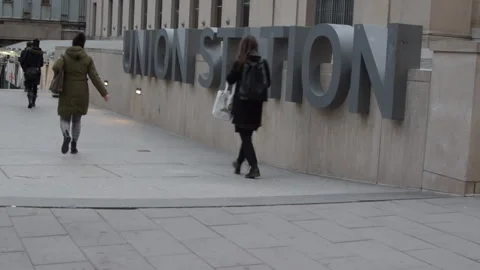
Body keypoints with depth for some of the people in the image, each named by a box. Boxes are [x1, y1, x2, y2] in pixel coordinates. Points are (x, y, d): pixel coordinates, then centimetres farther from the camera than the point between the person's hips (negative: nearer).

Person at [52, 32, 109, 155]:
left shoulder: (65, 57, 0)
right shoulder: (88, 59, 1)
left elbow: (56, 67, -19)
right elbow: (95, 77, -5)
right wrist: (104, 93, -5)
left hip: (67, 93, -1)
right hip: (81, 93, 1)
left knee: (65, 118, 7)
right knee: (77, 120, 15)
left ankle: (66, 136, -24)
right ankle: (74, 145, 15)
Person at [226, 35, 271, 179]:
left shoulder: (240, 63, -9)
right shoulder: (263, 63, 0)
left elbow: (230, 80, -1)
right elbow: (268, 83, 5)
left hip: (242, 103, -4)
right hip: (256, 104, 4)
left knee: (245, 136, 1)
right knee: (247, 135, 19)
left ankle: (254, 167, -12)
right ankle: (239, 162, 37)